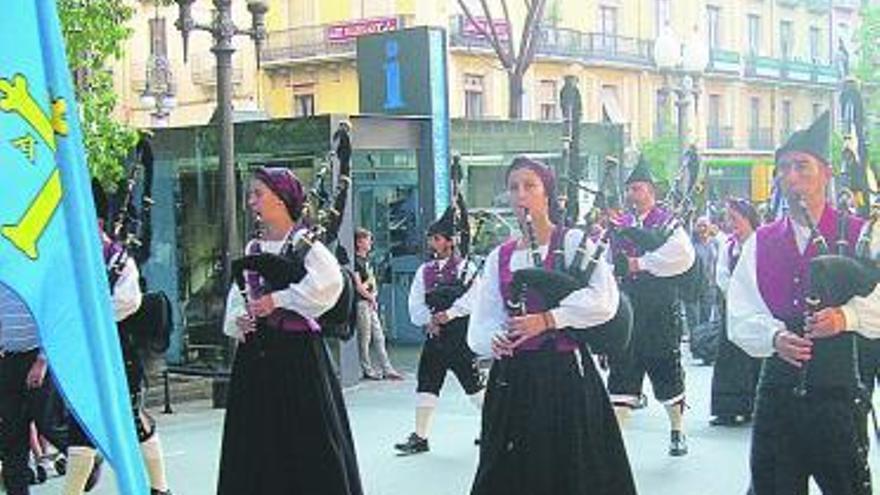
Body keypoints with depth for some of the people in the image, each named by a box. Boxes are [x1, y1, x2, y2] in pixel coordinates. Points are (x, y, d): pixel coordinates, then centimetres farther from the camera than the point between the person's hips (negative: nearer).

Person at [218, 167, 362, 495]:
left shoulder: (304, 242, -7)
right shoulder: (253, 249, 13)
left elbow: (329, 282, -23)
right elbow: (237, 297, 16)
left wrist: (277, 300, -20)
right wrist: (238, 319, -6)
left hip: (298, 351, -7)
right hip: (256, 353, 7)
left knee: (309, 433, -2)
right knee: (258, 440, 9)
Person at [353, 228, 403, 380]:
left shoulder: (367, 260, 16)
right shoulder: (356, 261, -11)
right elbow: (358, 286, -14)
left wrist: (367, 285, -5)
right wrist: (372, 298, -3)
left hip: (371, 302, 9)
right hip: (362, 302, -9)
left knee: (379, 337, 9)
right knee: (364, 338, -2)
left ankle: (387, 369, 12)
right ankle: (367, 370, 5)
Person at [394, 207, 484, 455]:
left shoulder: (465, 267, -1)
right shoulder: (424, 271, 12)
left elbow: (471, 298, -14)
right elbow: (415, 305, 5)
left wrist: (448, 314, -20)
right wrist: (428, 320, -12)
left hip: (460, 335, -4)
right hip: (434, 335, 4)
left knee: (473, 383, 3)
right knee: (426, 384, 1)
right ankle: (420, 437, 4)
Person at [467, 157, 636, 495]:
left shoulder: (573, 242, 1)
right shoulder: (499, 257, 13)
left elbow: (604, 301, -13)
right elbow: (479, 326, 8)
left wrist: (547, 320, -17)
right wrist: (493, 341, -14)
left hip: (564, 374, -4)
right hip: (513, 378, 4)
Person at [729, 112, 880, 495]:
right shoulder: (760, 243, 11)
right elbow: (740, 316, 2)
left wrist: (846, 315, -23)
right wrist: (774, 337, -16)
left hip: (837, 391, -3)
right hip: (778, 388, 3)